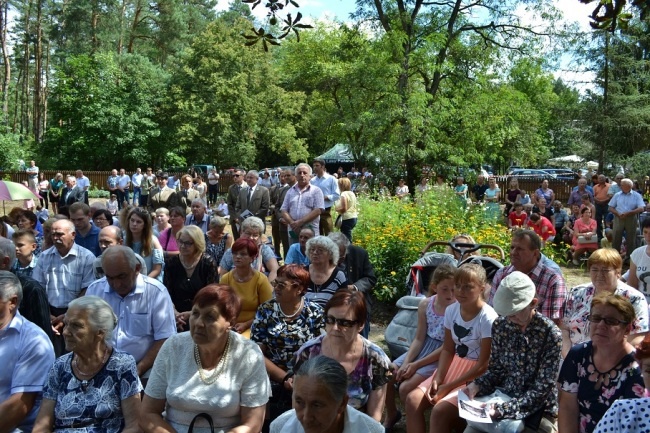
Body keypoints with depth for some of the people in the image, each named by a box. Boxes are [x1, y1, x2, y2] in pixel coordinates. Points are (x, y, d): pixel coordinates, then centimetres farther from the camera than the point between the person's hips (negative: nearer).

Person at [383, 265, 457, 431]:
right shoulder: (425, 304, -3)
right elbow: (419, 339, 2)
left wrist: (417, 365, -16)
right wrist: (406, 362, -13)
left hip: (441, 356, -6)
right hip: (422, 349, 6)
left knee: (405, 388, -20)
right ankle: (391, 415, 24)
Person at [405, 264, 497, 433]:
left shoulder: (488, 319, -21)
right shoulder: (451, 310, -3)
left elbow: (483, 365, -18)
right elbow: (448, 350, 6)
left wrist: (449, 387, -17)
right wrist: (438, 378, -11)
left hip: (477, 377, -6)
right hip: (454, 368, 7)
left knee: (440, 410, -26)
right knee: (413, 400, -10)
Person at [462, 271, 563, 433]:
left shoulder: (551, 334, -15)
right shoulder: (500, 325, -2)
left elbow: (542, 389, -16)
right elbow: (496, 369, 7)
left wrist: (505, 409, -26)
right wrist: (477, 385, -13)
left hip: (538, 408, -5)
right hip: (503, 396, 5)